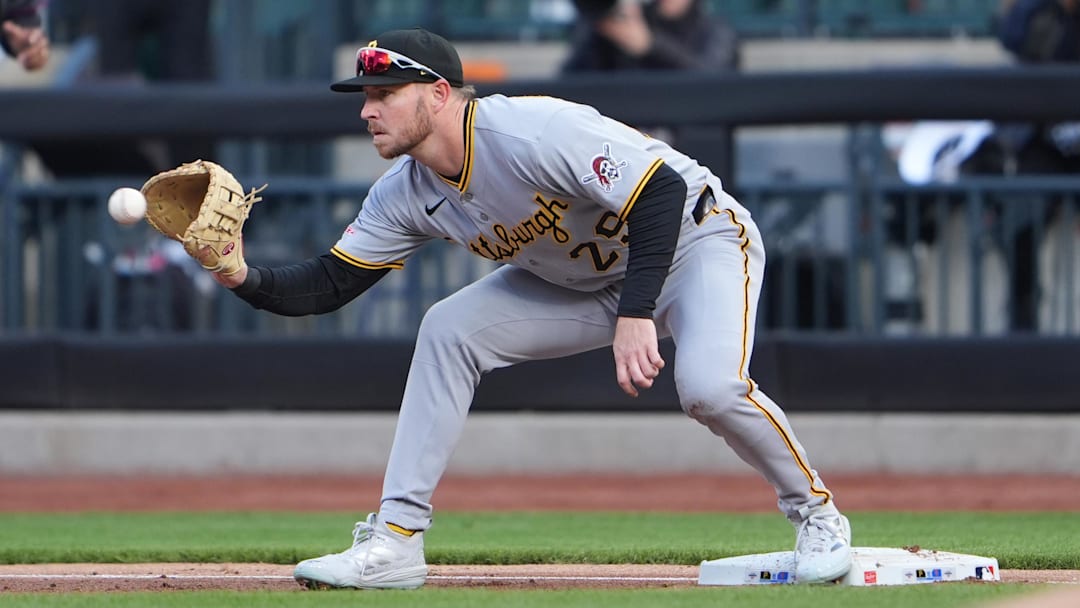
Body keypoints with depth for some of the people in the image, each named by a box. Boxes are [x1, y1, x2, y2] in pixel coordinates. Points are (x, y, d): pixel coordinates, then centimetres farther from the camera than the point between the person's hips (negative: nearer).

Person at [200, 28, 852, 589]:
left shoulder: (531, 133, -33)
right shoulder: (408, 193, -8)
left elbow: (662, 191, -35)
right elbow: (328, 284, -5)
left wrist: (636, 316, -41)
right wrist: (243, 277, -24)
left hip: (696, 236, -7)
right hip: (583, 279, 8)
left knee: (709, 384, -33)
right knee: (448, 331, -8)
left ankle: (816, 510, -5)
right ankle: (396, 542, -7)